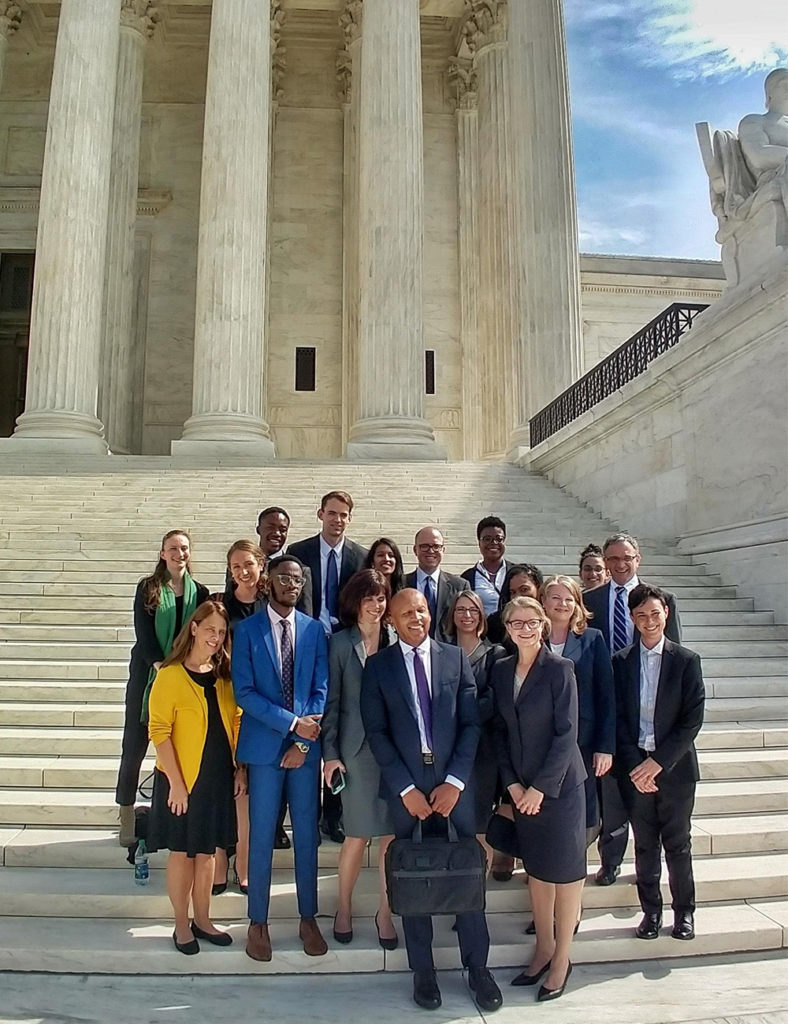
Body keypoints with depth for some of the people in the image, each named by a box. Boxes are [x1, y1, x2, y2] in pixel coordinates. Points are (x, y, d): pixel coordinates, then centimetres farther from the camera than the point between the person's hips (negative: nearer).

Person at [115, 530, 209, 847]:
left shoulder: (199, 592, 5)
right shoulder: (147, 589, 0)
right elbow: (143, 633, -8)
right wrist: (160, 665, -21)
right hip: (148, 674, -1)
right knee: (135, 744, 3)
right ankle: (126, 816, 16)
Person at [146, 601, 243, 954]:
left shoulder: (223, 677, 5)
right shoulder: (170, 675, -13)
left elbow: (235, 723, 10)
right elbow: (159, 730, -15)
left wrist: (240, 768, 3)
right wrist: (176, 782, -16)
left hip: (217, 778, 5)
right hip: (182, 780, -5)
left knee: (206, 851, 16)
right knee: (181, 852, 9)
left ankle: (203, 920, 31)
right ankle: (181, 926, 26)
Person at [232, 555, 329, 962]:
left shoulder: (314, 630, 4)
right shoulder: (247, 629, -1)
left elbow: (321, 689, 2)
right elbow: (244, 691, -8)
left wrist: (303, 741, -7)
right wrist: (292, 723, -13)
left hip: (305, 746, 2)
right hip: (264, 744, -2)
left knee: (307, 835, 10)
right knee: (262, 837, 7)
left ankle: (308, 918, 26)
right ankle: (258, 923, 23)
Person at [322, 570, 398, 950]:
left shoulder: (396, 641, 3)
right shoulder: (340, 643, -1)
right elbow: (332, 701, -1)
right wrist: (330, 753, -5)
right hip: (357, 748, -2)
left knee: (393, 833, 5)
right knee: (358, 835, 5)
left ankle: (385, 911, 23)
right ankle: (344, 908, 28)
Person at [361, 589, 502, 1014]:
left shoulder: (455, 658, 4)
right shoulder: (378, 666, 1)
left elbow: (471, 723, 1)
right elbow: (376, 732, -3)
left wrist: (454, 781, -7)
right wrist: (405, 788, -8)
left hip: (454, 781, 1)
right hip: (405, 784, 0)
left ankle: (477, 967, 23)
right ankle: (423, 971, 24)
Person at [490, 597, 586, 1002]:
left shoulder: (559, 668, -11)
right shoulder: (501, 670, 3)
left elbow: (566, 732, -14)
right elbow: (500, 730, 7)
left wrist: (541, 786, -14)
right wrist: (512, 783, -2)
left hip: (559, 784, -5)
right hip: (521, 787, 5)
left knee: (564, 867, 7)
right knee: (535, 867, 15)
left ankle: (562, 958, 21)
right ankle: (543, 948, 30)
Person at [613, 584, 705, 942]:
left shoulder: (686, 660, -4)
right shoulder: (620, 661, 1)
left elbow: (692, 720, -7)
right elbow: (618, 719, 0)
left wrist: (658, 762, -12)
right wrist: (635, 767, -8)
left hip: (674, 765, -1)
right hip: (635, 766, 1)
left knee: (677, 843, 9)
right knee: (645, 844, 11)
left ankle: (684, 912, 27)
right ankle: (651, 911, 25)